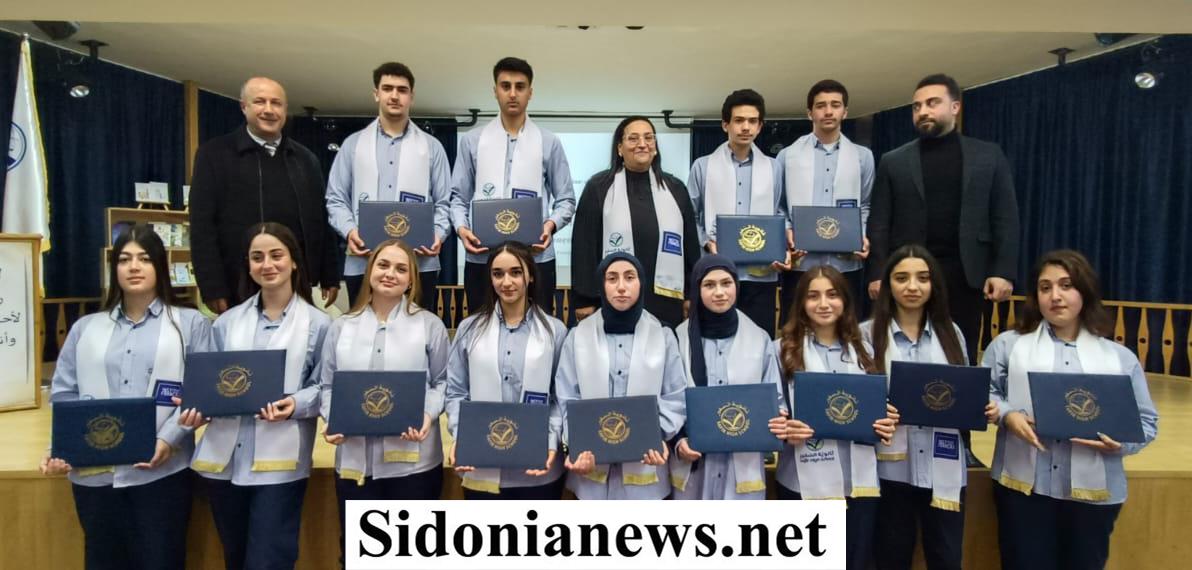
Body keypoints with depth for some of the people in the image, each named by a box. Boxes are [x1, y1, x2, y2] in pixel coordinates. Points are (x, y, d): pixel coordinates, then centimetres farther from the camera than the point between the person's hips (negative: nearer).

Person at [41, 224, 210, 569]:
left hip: (162, 471, -3)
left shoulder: (190, 323, 7)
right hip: (94, 472, 3)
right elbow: (63, 394, 12)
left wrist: (168, 440, -15)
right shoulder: (86, 328, 17)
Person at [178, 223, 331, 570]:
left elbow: (325, 387, -3)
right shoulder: (227, 322, 12)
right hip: (225, 459, 5)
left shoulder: (317, 323, 0)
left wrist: (295, 405, -21)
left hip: (279, 462, -4)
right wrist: (198, 408, -8)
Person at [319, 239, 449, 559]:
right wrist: (332, 419, -7)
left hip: (413, 461, -2)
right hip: (355, 461, 2)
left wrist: (428, 414, -15)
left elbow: (444, 382, 3)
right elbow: (326, 385, 11)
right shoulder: (341, 327, 10)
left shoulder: (429, 324, 3)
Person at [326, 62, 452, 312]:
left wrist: (438, 234, -11)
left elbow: (443, 202, 8)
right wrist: (349, 230, -8)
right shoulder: (353, 144, 14)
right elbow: (336, 198, 11)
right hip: (363, 263, 1)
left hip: (418, 263, 0)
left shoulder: (431, 146, 12)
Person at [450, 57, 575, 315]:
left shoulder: (549, 143, 7)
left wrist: (551, 224, -13)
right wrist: (461, 227, -10)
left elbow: (566, 200, 7)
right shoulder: (472, 140, 9)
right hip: (482, 258, 1)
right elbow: (459, 197, 9)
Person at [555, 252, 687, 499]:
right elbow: (567, 399, 2)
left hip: (644, 469, 0)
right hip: (592, 467, 0)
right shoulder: (578, 336, 6)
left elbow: (675, 397, 3)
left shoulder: (663, 336, 6)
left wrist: (658, 438, -14)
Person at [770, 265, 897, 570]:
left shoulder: (862, 349, 12)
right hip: (805, 482, -3)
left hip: (859, 480, 4)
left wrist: (886, 423, -3)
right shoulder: (783, 348, -1)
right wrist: (786, 430, -22)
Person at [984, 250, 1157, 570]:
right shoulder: (1008, 344, 6)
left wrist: (1119, 442, -12)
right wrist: (1007, 415, -15)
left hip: (1093, 492, 2)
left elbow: (1146, 421, 8)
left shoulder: (1120, 358, 9)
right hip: (1023, 486, -1)